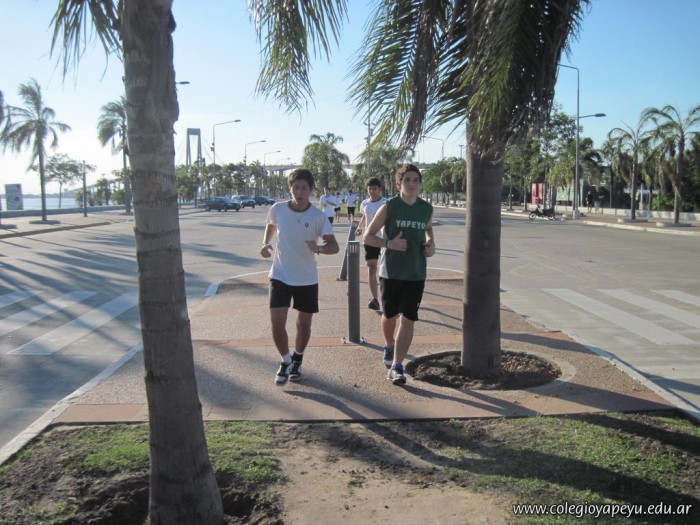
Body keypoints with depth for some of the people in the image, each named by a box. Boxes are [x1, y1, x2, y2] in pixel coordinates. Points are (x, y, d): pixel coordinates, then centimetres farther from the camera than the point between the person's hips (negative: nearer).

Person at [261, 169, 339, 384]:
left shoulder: (318, 216, -12)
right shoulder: (277, 209, -6)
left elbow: (334, 246, -16)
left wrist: (319, 248, -37)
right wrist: (266, 243, 0)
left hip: (307, 279, 0)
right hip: (280, 276, 1)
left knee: (304, 323, 11)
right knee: (277, 322, -6)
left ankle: (297, 360, 36)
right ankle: (286, 361, 19)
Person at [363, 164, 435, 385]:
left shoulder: (426, 208, 2)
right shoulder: (389, 207, -7)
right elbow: (367, 236, -4)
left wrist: (431, 243, 3)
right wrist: (389, 243, -20)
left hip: (416, 274, 2)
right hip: (391, 271, -1)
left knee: (408, 320, -5)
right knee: (389, 315, 14)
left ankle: (396, 367, 1)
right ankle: (389, 347, 44)